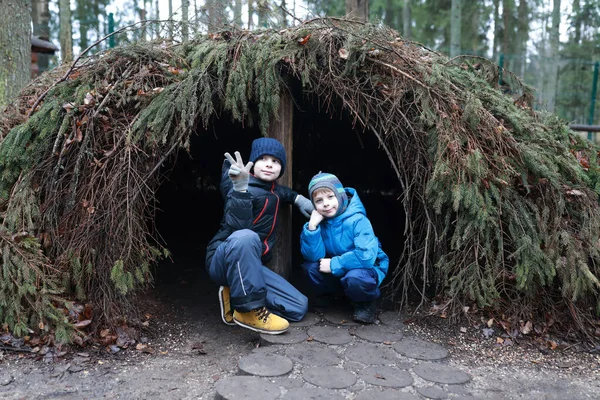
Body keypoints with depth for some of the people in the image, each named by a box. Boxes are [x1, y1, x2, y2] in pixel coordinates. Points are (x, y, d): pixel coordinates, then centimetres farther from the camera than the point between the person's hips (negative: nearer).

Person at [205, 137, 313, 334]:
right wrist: (240, 189, -44)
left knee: (299, 307, 0)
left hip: (251, 265, 8)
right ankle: (249, 310, -26)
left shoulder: (271, 189, 9)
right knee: (245, 237, -42)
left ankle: (236, 297, 7)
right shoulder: (246, 188, -16)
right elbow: (238, 228, -33)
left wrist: (297, 198, 18)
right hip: (222, 260, -8)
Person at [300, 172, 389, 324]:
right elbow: (312, 256, -16)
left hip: (367, 269, -5)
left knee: (354, 278, -37)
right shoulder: (320, 221, -9)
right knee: (310, 267, -17)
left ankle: (366, 303, -2)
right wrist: (312, 226, -28)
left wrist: (334, 264, -25)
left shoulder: (357, 220, -25)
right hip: (338, 272, 5)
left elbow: (367, 256, -35)